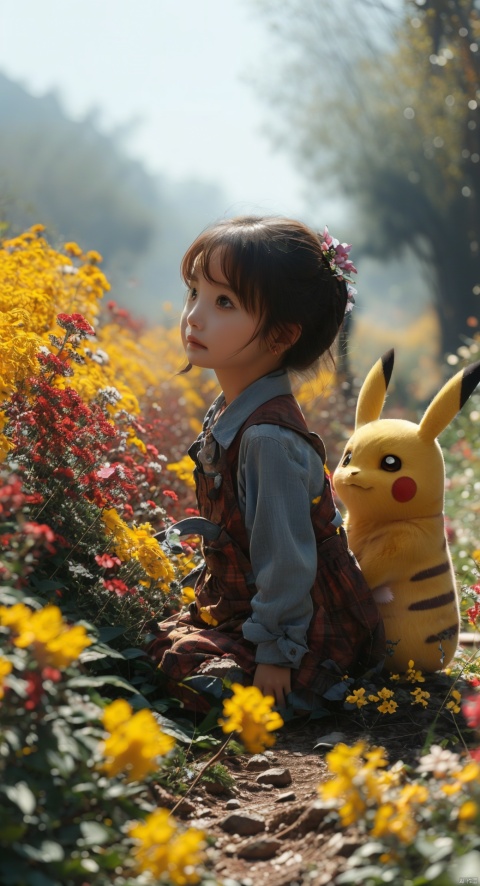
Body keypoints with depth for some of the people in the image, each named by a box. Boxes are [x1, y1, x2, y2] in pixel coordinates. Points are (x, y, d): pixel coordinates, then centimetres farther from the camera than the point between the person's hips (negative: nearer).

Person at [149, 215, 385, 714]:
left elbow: (286, 556, -26)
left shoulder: (268, 438, -27)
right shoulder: (229, 415, 4)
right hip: (235, 607, 10)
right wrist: (207, 587, 22)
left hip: (311, 632, -10)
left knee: (185, 669, -23)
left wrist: (276, 654, -22)